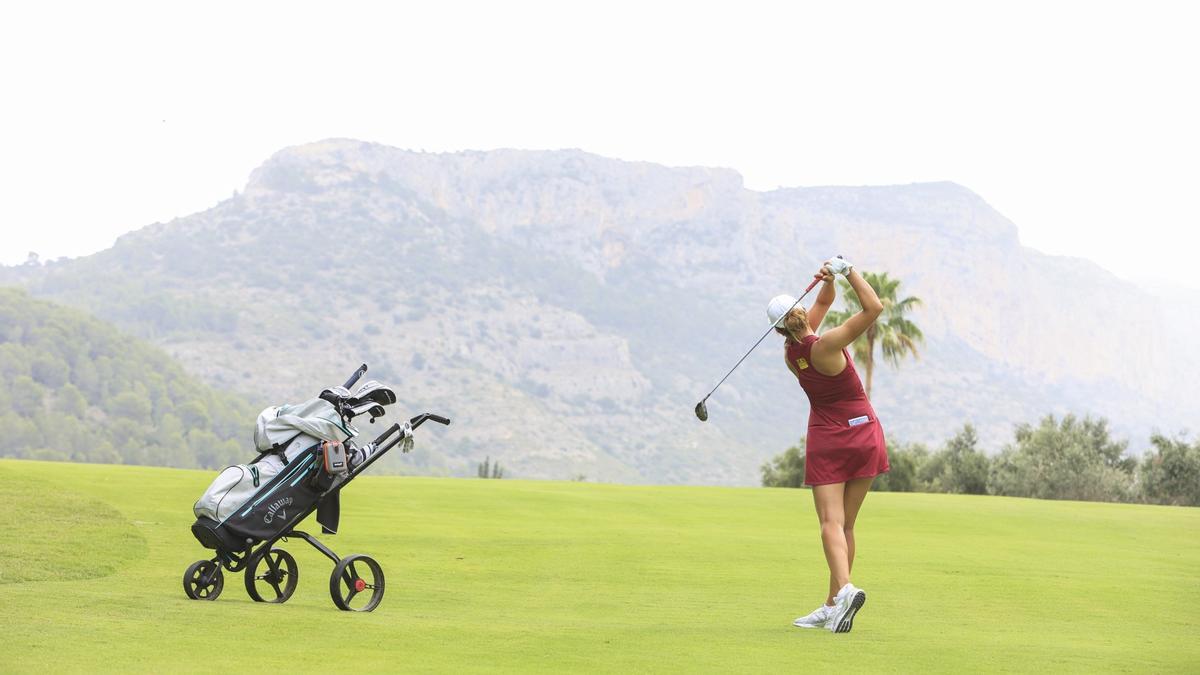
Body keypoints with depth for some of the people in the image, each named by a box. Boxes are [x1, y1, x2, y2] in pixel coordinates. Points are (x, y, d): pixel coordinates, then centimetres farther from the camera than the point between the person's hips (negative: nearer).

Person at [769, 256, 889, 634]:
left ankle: (844, 588, -34)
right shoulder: (825, 346, -18)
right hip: (863, 433, -2)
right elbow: (874, 308, -21)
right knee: (845, 524, 7)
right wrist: (847, 271, -17)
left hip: (826, 440, 2)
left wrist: (828, 279, -9)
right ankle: (833, 607, 8)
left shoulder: (790, 351, -3)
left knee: (831, 522, -8)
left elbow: (824, 302, 10)